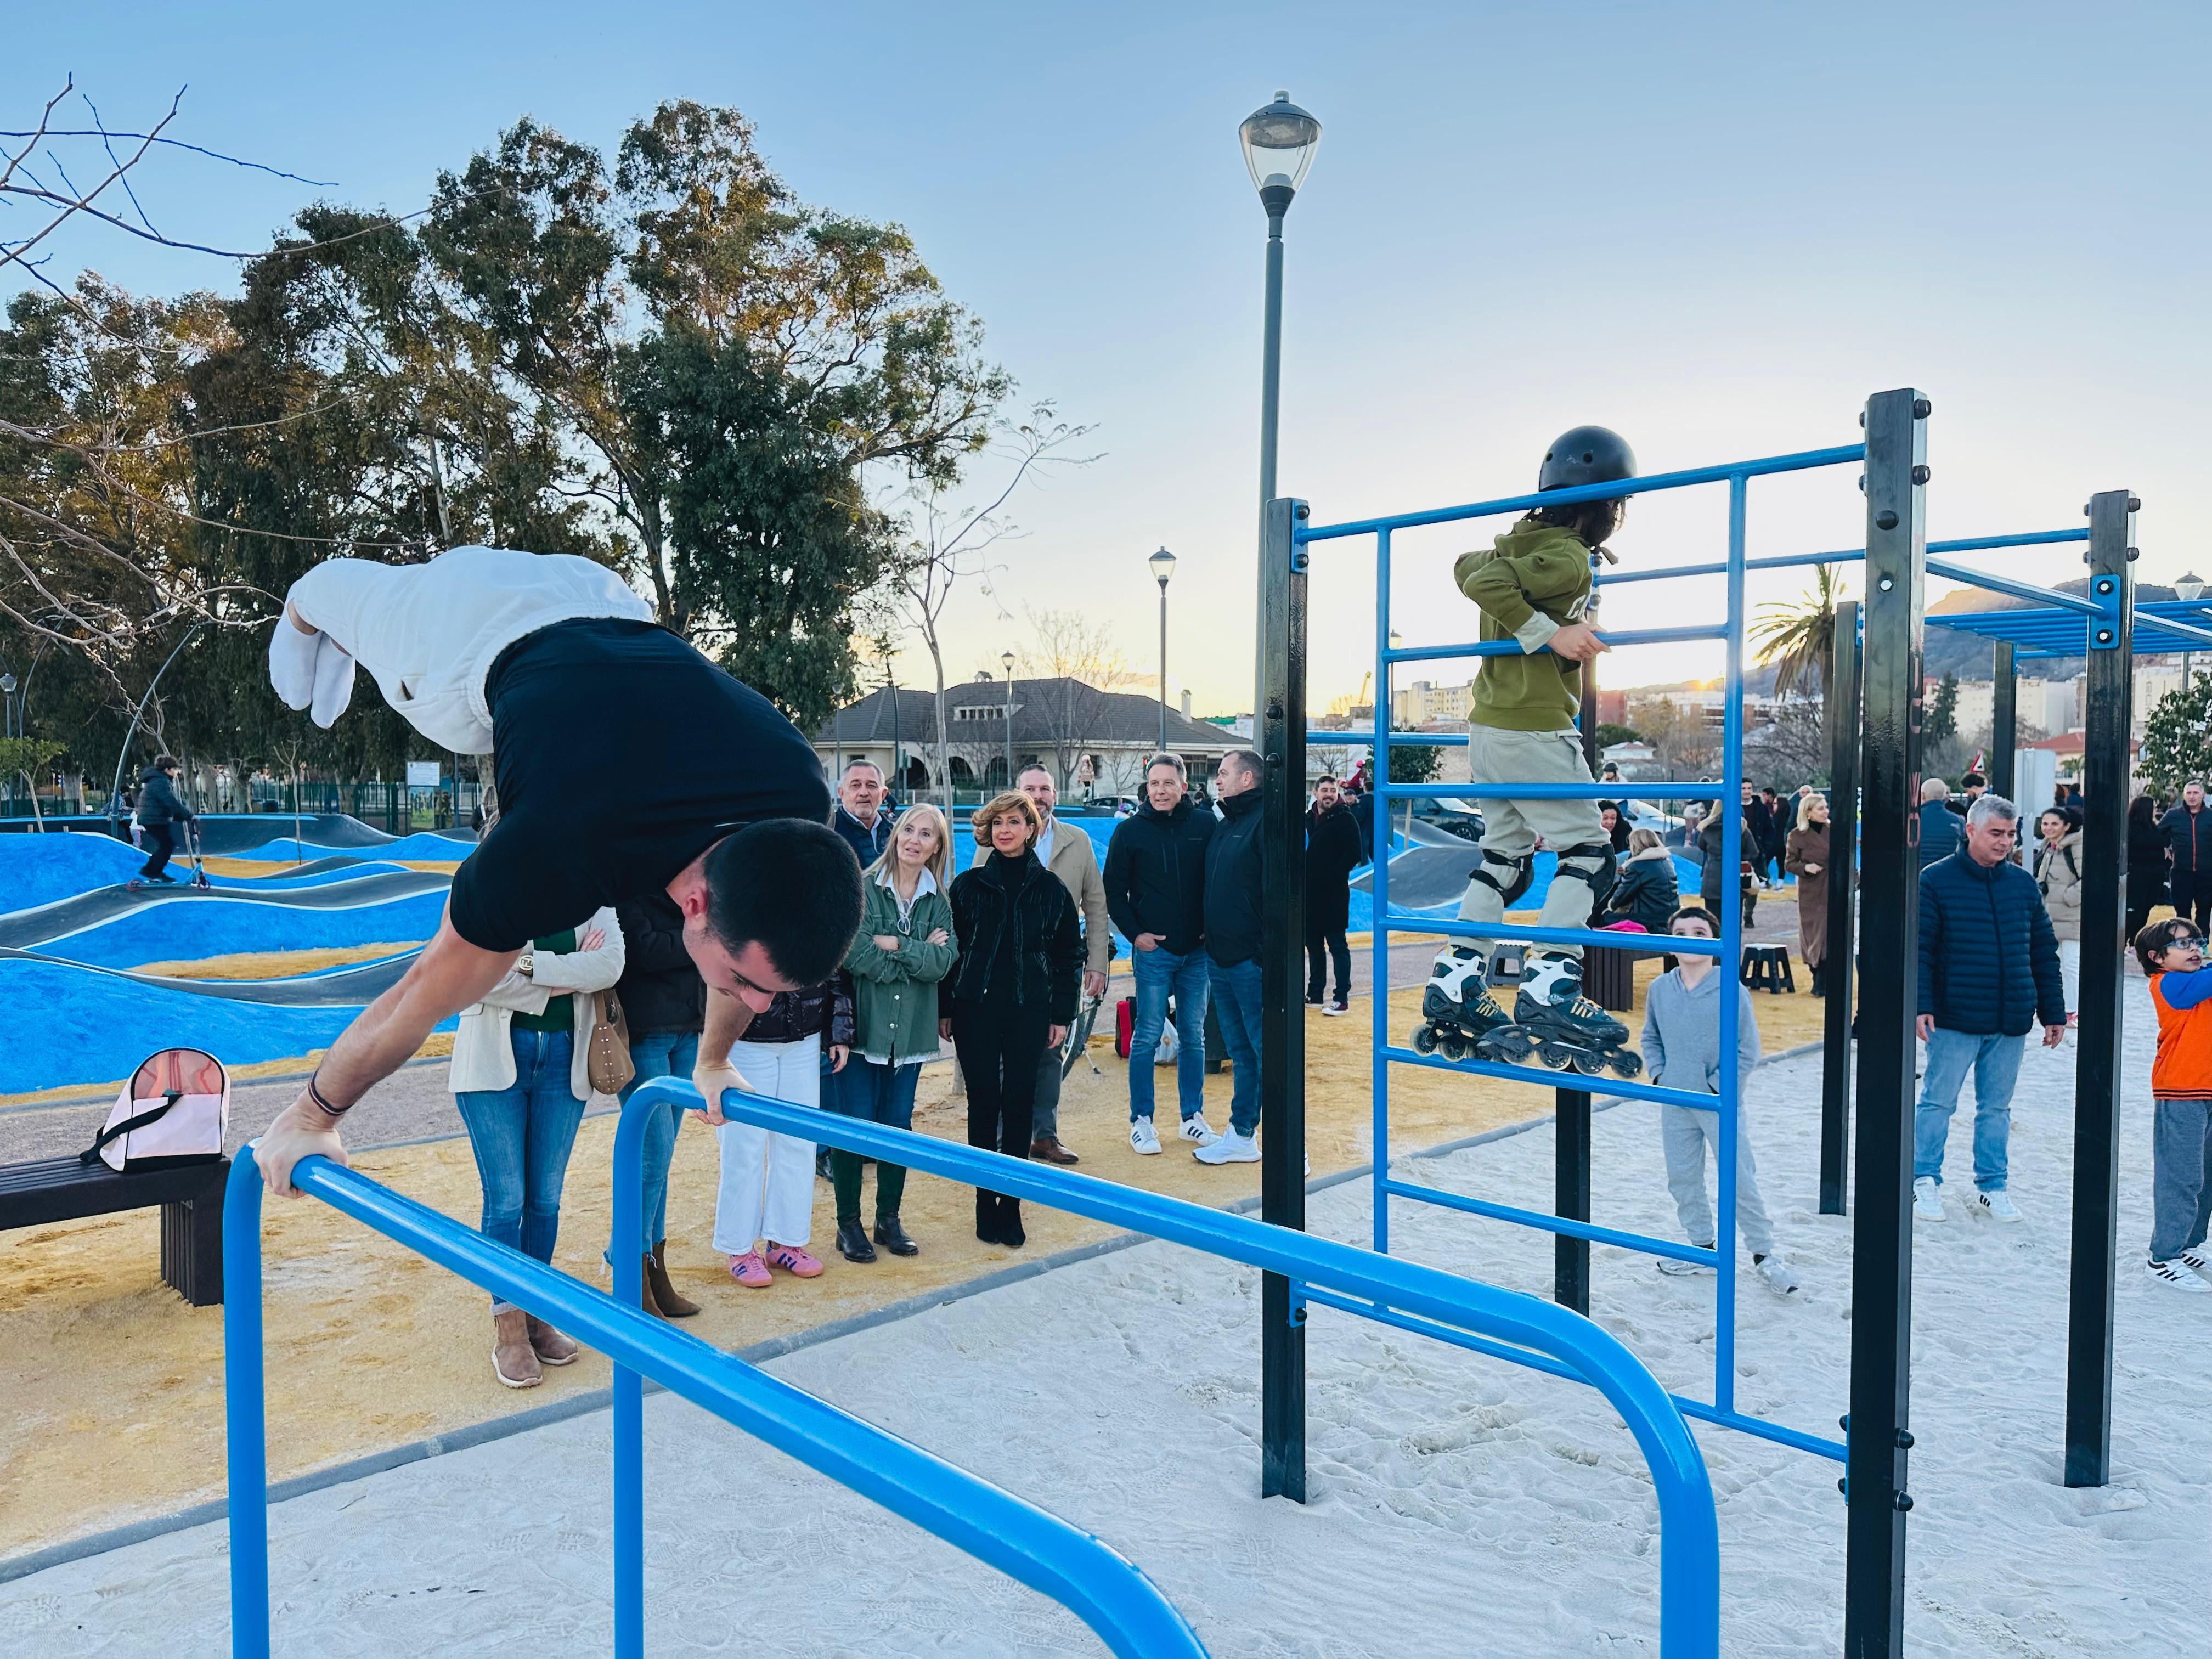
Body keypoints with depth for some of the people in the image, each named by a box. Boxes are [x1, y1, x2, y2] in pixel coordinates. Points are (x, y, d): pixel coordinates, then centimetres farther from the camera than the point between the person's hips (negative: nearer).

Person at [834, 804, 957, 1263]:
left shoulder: (939, 901, 6)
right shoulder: (861, 888, -6)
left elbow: (942, 962, -8)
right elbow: (854, 954, -18)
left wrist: (894, 945, -17)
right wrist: (918, 953, -12)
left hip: (911, 1029, 4)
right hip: (862, 1023, -4)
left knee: (898, 1123, 11)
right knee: (854, 1124, 1)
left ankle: (889, 1219, 25)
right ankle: (848, 1224, 15)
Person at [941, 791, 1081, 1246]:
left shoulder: (1051, 888, 3)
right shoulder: (968, 885, 3)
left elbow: (1069, 954, 6)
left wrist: (1061, 1015, 2)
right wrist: (944, 1010, 2)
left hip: (1029, 1011, 0)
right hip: (975, 1008, 0)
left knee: (1019, 1104, 4)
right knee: (983, 1103, 3)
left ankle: (1011, 1205, 14)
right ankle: (986, 1203, 14)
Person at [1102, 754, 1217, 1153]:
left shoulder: (1205, 825, 2)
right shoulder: (1130, 831, -1)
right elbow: (1114, 891, 3)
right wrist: (1134, 933, -5)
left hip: (1197, 950, 2)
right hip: (1153, 950, -2)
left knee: (1194, 1036, 10)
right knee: (1147, 1037, 1)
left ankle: (1193, 1117, 21)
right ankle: (1141, 1121, 11)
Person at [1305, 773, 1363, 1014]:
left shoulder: (1344, 819, -7)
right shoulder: (1309, 818, 13)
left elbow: (1353, 854, -14)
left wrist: (1329, 877, -17)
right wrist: (1304, 877, 7)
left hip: (1334, 894, -7)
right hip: (1310, 894, 7)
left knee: (1337, 946, -4)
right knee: (1314, 944, 14)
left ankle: (1342, 999, -2)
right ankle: (1314, 994, 23)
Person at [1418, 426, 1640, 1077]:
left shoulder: (1523, 544, 14)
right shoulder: (1569, 559, -13)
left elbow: (1466, 566, 31)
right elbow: (1486, 582, -25)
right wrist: (1549, 633, -22)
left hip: (1488, 727, 9)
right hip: (1536, 727, -9)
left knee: (1506, 854, 13)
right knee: (1587, 850, -4)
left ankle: (1455, 983, 12)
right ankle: (1550, 987, -12)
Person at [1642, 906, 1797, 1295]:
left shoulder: (1732, 990, -11)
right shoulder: (1660, 989, 1)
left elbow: (1748, 1050, -7)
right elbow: (1651, 1038, 14)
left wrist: (1716, 1086, -11)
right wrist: (1659, 1076, 1)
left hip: (1721, 1104, -4)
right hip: (1675, 1104, 5)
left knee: (1740, 1180, -2)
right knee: (1682, 1179, 12)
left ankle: (1763, 1254, 12)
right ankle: (1703, 1247, 27)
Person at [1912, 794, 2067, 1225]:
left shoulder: (2024, 884, 9)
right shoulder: (1936, 880, -5)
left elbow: (2044, 953, 14)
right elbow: (1920, 948, -8)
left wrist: (2054, 1012, 12)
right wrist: (1921, 1004, -16)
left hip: (2012, 1021, 4)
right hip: (1954, 1019, -4)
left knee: (1997, 1106, 13)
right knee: (1938, 1101, 3)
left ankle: (1991, 1186, 24)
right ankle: (1925, 1182, 15)